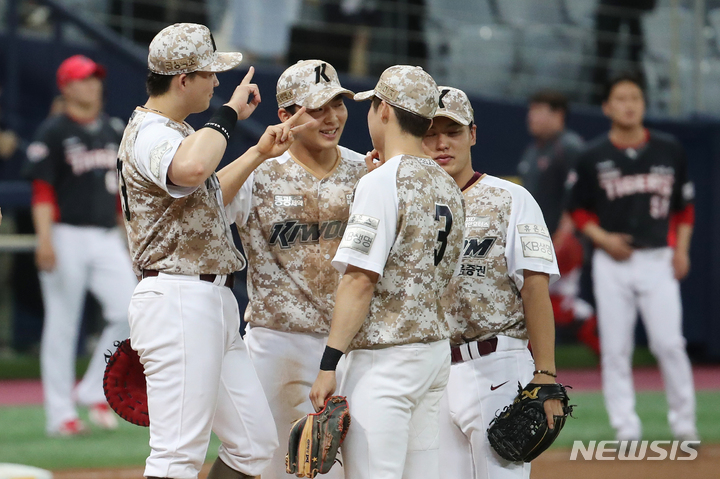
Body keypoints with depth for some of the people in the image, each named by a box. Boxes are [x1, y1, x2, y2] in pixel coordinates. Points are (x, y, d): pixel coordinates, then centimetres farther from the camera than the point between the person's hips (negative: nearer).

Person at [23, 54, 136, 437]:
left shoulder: (114, 131, 14)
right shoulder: (52, 133, -5)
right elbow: (42, 190, -10)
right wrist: (44, 240, -19)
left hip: (107, 238, 6)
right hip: (66, 236, -6)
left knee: (131, 311, -8)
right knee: (62, 324, -2)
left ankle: (95, 391, 7)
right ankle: (60, 414, 4)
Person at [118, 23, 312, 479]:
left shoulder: (175, 132, 19)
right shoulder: (150, 134, -15)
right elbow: (191, 170, -39)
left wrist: (259, 153, 27)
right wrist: (229, 113, -24)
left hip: (213, 303, 11)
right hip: (177, 300, -11)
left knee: (255, 441, 11)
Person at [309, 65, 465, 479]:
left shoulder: (381, 183, -12)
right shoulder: (449, 188, 13)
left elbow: (361, 281, -17)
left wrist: (329, 364, -17)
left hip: (386, 358, -9)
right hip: (438, 348, 9)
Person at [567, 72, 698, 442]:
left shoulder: (669, 151, 5)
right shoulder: (593, 157, 1)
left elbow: (684, 204, 13)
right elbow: (579, 208, 9)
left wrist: (681, 249, 1)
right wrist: (601, 237, -8)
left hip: (658, 261, 0)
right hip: (612, 263, 0)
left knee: (669, 344, -6)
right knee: (615, 349, 0)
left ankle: (684, 425, 7)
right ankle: (626, 430, 6)